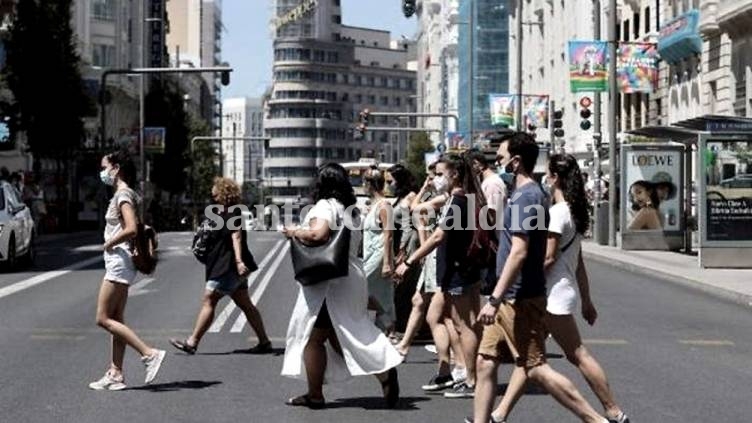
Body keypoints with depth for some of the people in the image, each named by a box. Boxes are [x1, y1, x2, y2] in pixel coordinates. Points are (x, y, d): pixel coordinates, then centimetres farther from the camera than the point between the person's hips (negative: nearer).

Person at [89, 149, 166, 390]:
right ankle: (115, 374, 11)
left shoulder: (123, 195, -14)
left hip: (118, 260, -10)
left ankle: (149, 353, -12)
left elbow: (131, 229, -27)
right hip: (119, 263, 10)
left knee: (103, 319, -8)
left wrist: (109, 243, -14)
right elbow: (139, 228, 23)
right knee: (116, 320, 10)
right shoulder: (124, 195, 15)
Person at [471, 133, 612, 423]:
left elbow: (519, 252, -24)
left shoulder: (526, 197, -16)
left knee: (536, 368, -6)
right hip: (512, 300, 10)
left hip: (520, 300, -10)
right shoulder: (529, 193, 14)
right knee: (485, 364, 10)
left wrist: (495, 299, -25)